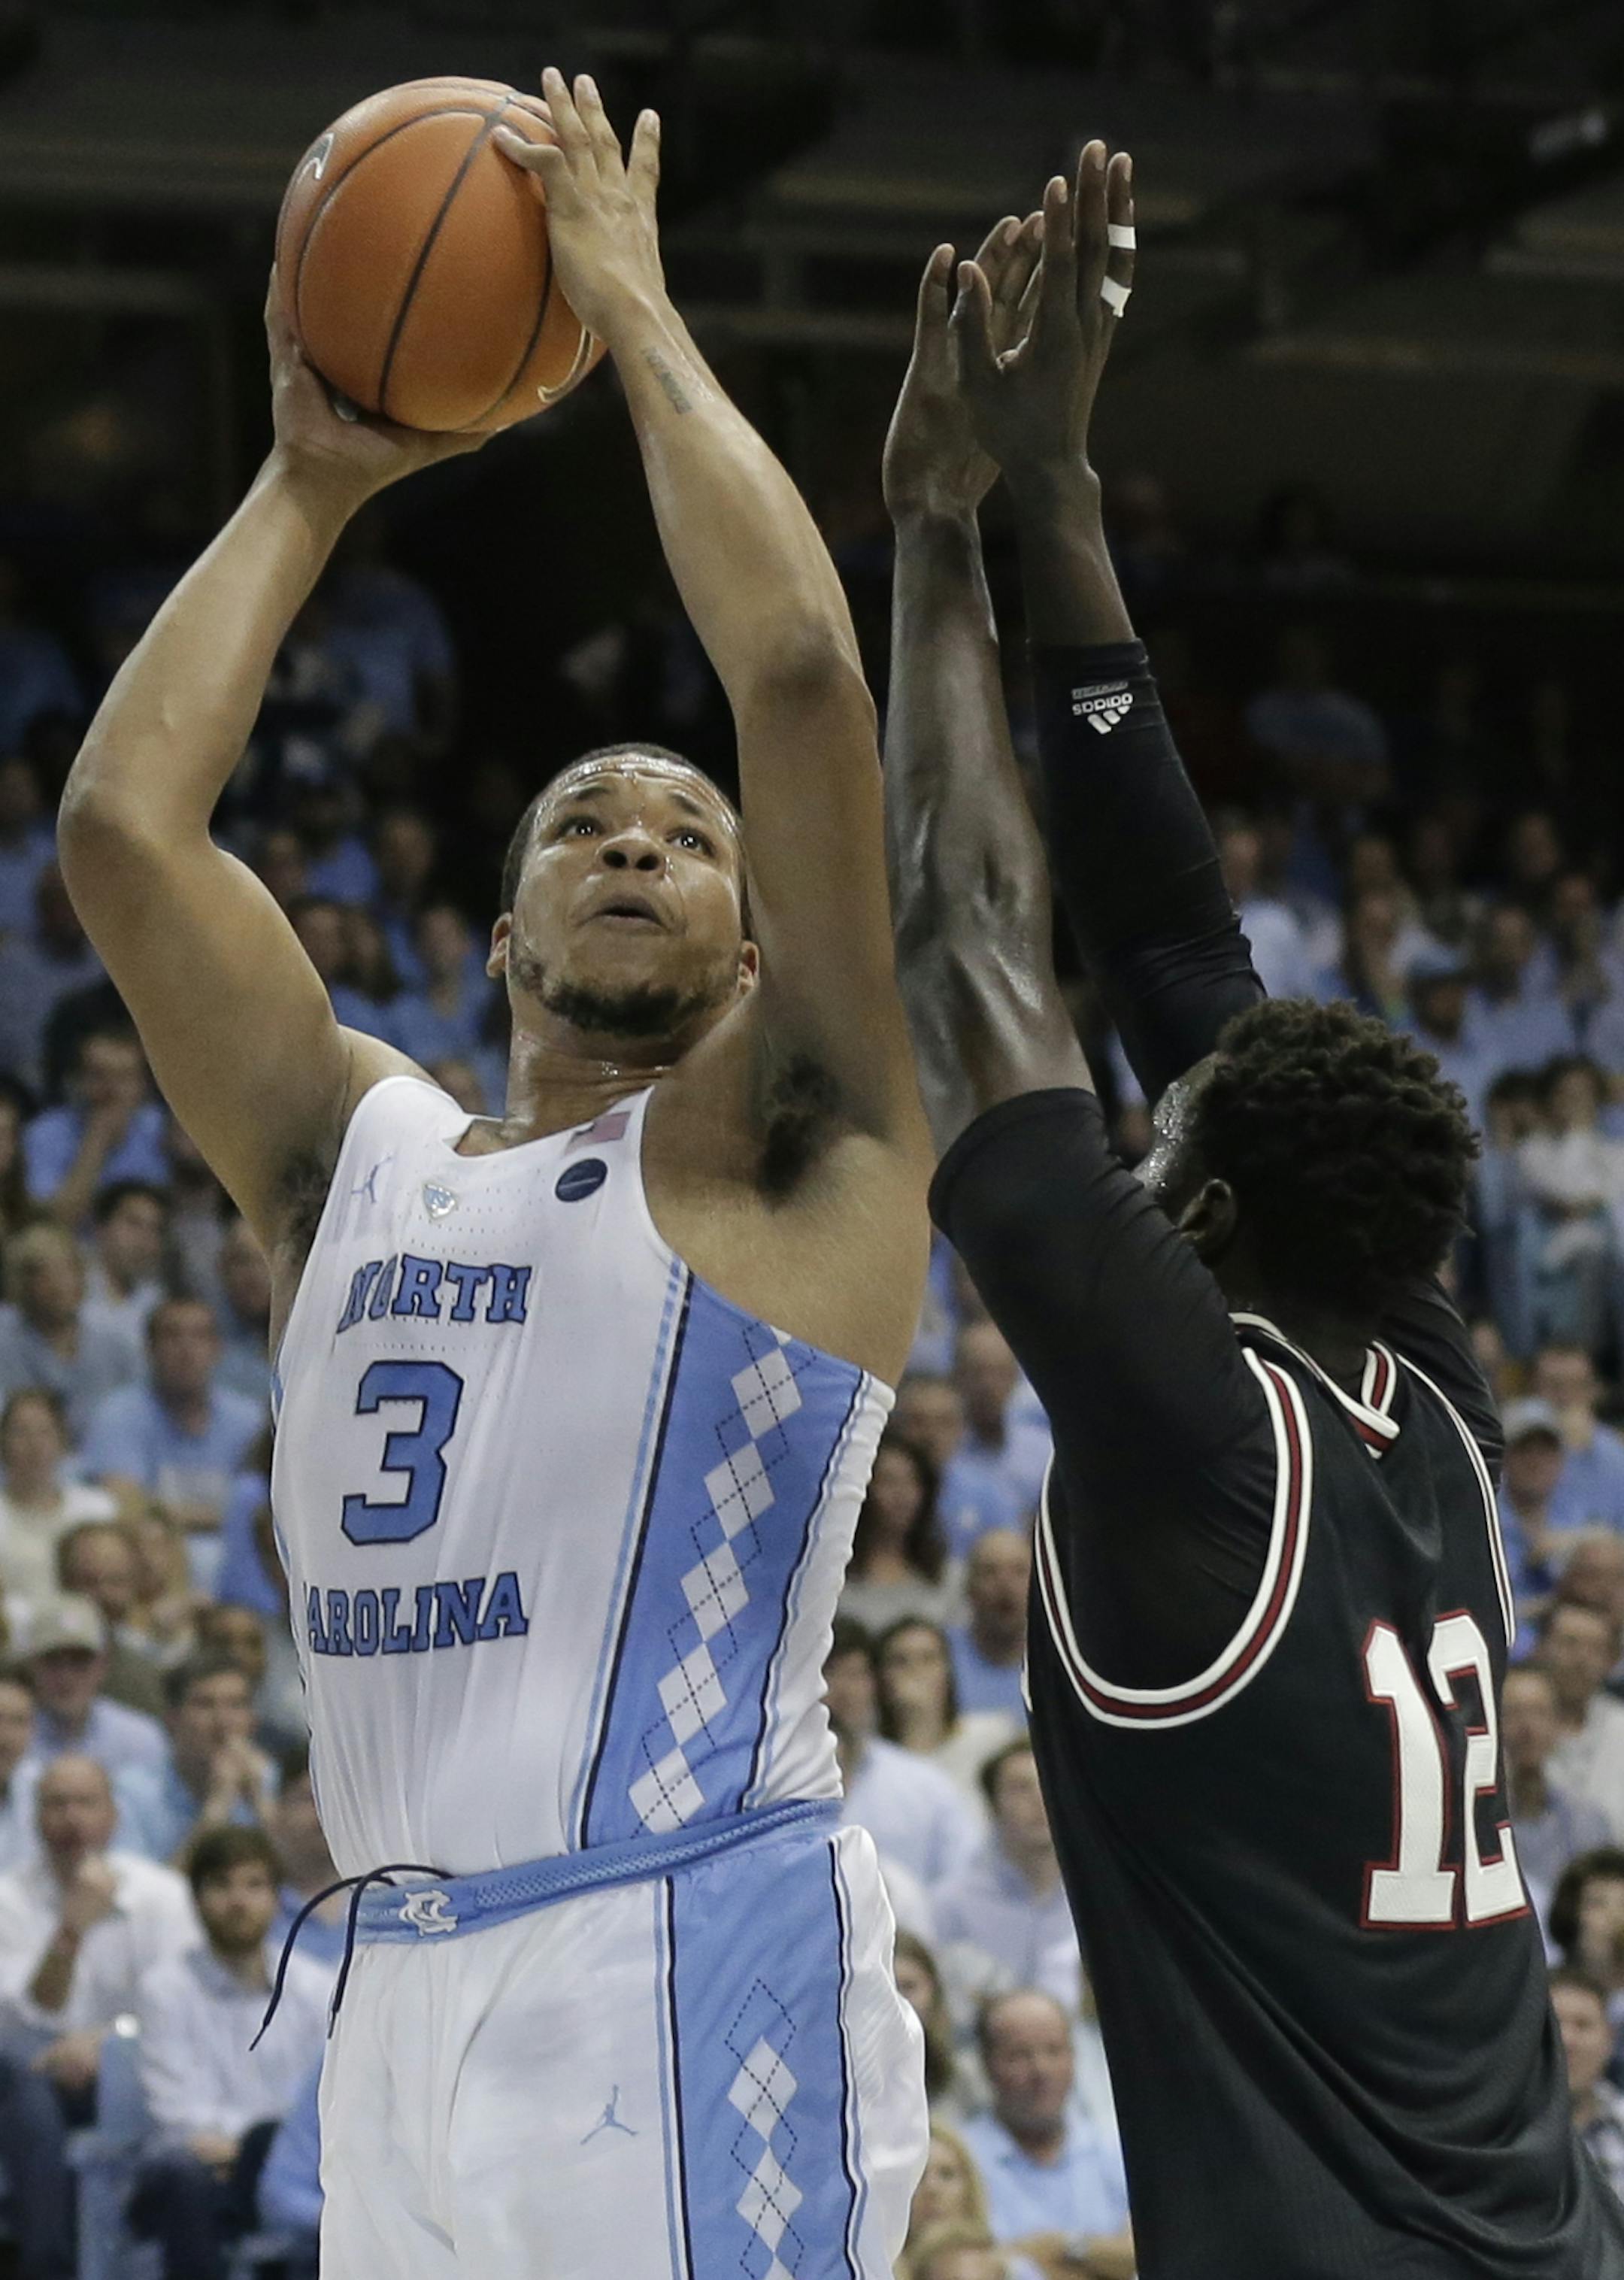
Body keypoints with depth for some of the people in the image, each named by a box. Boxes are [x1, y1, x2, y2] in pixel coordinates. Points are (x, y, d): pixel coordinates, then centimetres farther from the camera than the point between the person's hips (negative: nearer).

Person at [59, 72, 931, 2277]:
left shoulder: (790, 1161, 3)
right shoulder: (353, 1151, 17)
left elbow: (799, 677, -9)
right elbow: (120, 821, 8)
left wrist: (636, 313, 0)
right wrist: (310, 484, 14)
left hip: (697, 1966, -5)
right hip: (406, 1991, 5)